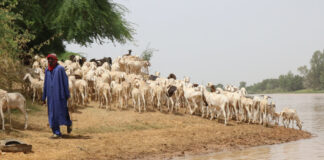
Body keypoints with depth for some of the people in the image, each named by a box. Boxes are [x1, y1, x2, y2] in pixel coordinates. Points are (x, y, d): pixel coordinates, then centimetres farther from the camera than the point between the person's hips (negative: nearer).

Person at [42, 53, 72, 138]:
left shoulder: (60, 69, -7)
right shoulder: (47, 70, 10)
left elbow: (65, 81, -6)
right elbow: (45, 84, 14)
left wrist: (67, 94, -8)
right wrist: (44, 97, 13)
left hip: (60, 94, -5)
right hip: (51, 95, 5)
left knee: (62, 111, 0)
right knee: (52, 114, 2)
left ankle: (68, 123, 31)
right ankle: (57, 133, 6)